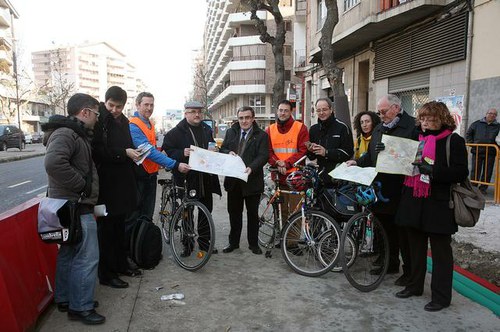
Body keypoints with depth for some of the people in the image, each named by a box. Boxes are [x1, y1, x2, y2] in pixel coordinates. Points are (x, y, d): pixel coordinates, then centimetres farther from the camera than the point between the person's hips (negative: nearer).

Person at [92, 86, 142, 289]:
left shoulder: (123, 120, 13)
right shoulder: (99, 120, -11)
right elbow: (97, 151, -19)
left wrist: (133, 152, 2)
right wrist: (124, 153, -22)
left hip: (123, 182, 8)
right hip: (106, 183, -8)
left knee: (119, 225, 17)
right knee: (106, 228, 0)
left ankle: (121, 265, 31)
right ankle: (106, 274, 10)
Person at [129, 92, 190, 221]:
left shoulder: (149, 124, 12)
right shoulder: (133, 126, -16)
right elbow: (149, 152, -25)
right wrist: (175, 165, -29)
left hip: (151, 175, 8)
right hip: (139, 176, -8)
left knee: (148, 214, 13)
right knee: (136, 214, 0)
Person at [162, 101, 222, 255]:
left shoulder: (207, 130, 13)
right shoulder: (176, 132, -3)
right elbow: (167, 151, -7)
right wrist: (182, 153, -23)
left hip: (206, 177, 5)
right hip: (187, 177, -4)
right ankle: (187, 244, 19)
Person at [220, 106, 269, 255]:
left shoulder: (261, 135, -4)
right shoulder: (231, 132, 9)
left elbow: (263, 156, -14)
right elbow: (222, 149, 12)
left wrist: (251, 168, -31)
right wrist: (228, 152, -11)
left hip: (252, 180, -3)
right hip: (233, 180, 4)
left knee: (252, 213, 9)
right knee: (234, 212, 13)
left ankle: (253, 244, 22)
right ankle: (233, 242, 27)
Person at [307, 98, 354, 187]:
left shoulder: (342, 127, -3)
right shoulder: (313, 129, 13)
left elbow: (348, 152, -10)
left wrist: (326, 152, -16)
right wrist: (310, 151, -6)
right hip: (320, 175, 4)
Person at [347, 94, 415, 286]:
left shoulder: (412, 126, -8)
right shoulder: (379, 129, 16)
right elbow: (371, 155, 18)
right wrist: (358, 162, 2)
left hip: (400, 190, -7)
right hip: (381, 189, 7)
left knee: (403, 232, 3)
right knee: (386, 228, 16)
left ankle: (409, 270, 17)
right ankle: (391, 264, 32)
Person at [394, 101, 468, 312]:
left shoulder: (454, 141, -6)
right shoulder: (416, 138, 15)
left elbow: (461, 172, -15)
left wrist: (432, 170, -27)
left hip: (438, 205, -6)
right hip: (414, 202, 6)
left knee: (440, 251, 4)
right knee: (416, 247, 16)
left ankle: (441, 296, 15)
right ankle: (415, 286, 31)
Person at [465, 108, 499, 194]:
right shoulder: (477, 124, 7)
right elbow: (468, 134, 13)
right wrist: (472, 144, 2)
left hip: (490, 153, 1)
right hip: (477, 152, 0)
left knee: (487, 172, 5)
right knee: (475, 171, 4)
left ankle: (483, 188, 14)